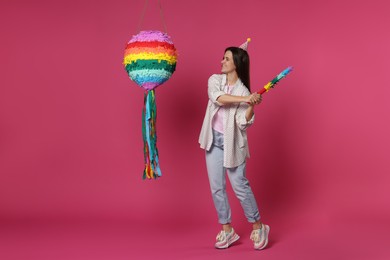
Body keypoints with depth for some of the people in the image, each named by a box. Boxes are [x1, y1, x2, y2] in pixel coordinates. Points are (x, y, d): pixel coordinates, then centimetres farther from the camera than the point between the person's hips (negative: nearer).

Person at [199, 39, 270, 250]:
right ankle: (227, 230, 19)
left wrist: (251, 105, -33)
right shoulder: (215, 80, -1)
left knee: (240, 186, -1)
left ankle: (257, 228, 17)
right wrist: (244, 99, -30)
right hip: (213, 140, 4)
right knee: (217, 188, 7)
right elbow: (217, 97, -23)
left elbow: (243, 123, -17)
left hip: (232, 142, -4)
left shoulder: (244, 91, -11)